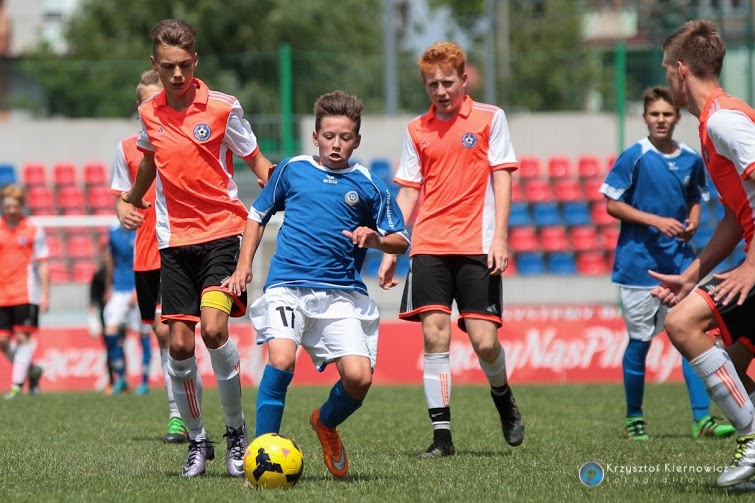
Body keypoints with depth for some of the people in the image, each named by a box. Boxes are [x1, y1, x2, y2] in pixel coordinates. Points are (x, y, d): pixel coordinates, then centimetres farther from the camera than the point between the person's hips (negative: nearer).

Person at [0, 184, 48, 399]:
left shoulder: (33, 231, 2)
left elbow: (43, 264, 3)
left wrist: (45, 294, -3)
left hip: (26, 293, -3)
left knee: (23, 337, -8)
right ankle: (32, 370, 20)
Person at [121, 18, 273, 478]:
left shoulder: (223, 108, -6)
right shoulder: (149, 114, 5)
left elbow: (256, 160, 3)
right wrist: (132, 200, 39)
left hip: (222, 232, -4)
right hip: (174, 240, 4)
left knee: (213, 328, -21)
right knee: (180, 343, -2)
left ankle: (236, 429, -3)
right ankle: (197, 441, 15)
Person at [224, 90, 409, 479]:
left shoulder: (368, 185, 8)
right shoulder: (292, 170, 9)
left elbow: (401, 241, 10)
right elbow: (258, 215, 21)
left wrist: (375, 240, -11)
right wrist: (244, 265, 12)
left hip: (343, 294, 1)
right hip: (287, 286, -1)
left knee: (359, 377, -13)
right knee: (281, 360, -26)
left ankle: (326, 423, 22)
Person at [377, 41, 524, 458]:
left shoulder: (490, 119, 4)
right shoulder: (417, 130, 12)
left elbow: (502, 178, 1)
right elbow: (408, 195, 14)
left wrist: (499, 237, -9)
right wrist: (390, 252, 8)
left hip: (477, 249, -2)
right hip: (429, 247, 2)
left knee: (484, 340, -8)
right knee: (434, 334, -10)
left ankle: (504, 400, 24)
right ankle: (441, 435, -6)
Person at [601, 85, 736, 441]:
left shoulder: (691, 159, 5)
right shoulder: (634, 157, -8)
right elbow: (613, 204, -7)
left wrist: (692, 223, -2)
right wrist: (657, 221, -16)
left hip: (679, 259, 3)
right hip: (639, 261, -3)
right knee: (640, 341, 3)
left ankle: (701, 418, -7)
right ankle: (633, 418, 18)